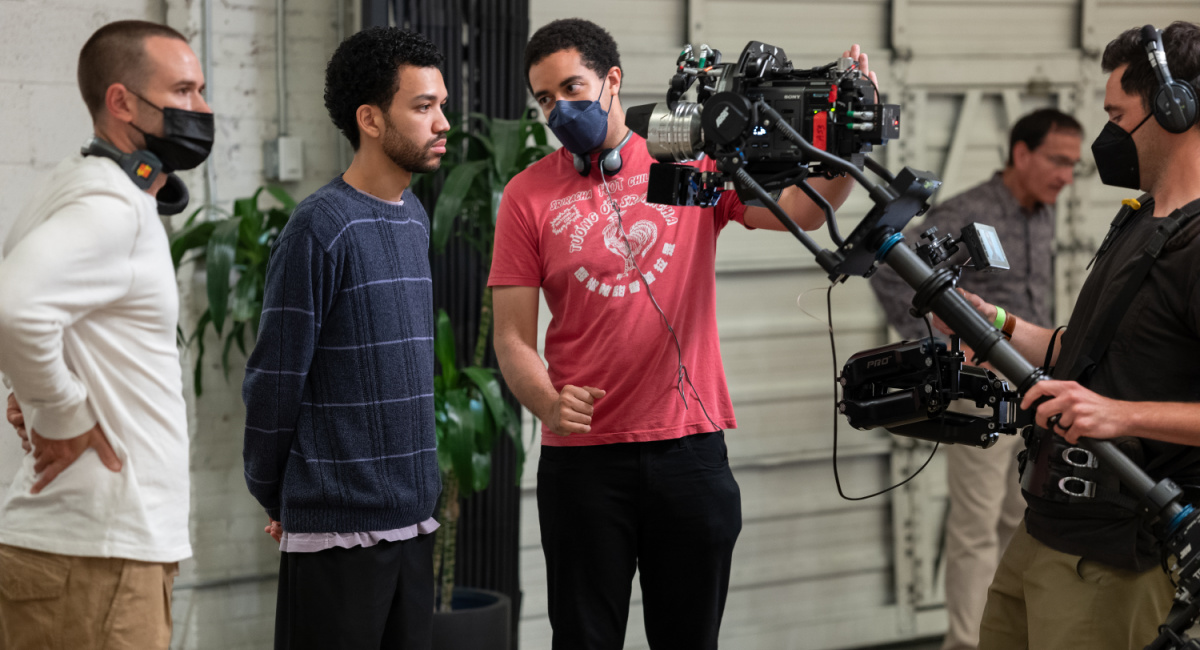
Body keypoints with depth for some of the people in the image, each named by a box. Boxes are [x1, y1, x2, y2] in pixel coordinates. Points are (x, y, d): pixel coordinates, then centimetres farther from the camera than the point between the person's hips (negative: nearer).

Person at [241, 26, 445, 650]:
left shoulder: (415, 218, 12)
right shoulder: (319, 228, -13)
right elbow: (274, 377, -9)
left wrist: (420, 492, 16)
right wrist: (273, 497, 1)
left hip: (412, 516, 7)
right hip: (336, 527, -7)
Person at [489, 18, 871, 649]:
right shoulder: (529, 195, 1)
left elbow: (800, 210, -7)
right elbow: (513, 338, -3)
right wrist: (550, 405, -22)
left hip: (689, 448, 1)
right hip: (582, 456, -1)